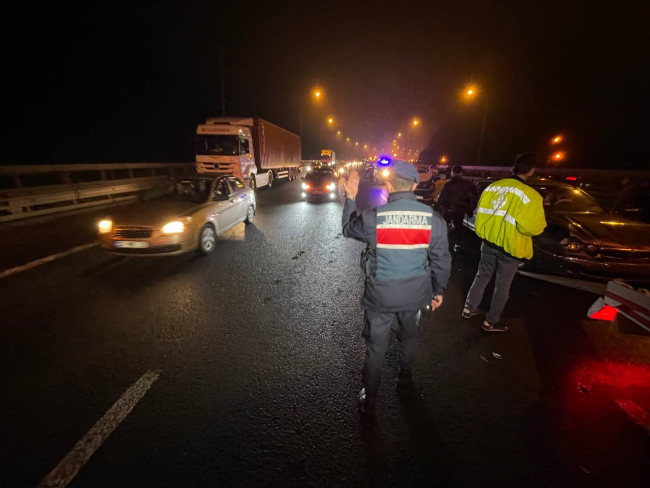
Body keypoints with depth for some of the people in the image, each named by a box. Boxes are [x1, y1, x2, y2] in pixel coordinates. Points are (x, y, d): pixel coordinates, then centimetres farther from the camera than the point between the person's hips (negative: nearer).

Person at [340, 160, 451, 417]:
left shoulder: (373, 218, -18)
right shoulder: (434, 220, -10)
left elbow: (348, 228, 3)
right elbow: (441, 260, -2)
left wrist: (350, 198, 14)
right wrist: (438, 290, 13)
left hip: (380, 294, -2)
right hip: (415, 294, 3)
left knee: (376, 346, 15)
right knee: (408, 337, 28)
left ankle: (369, 399, 31)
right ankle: (404, 378, 52)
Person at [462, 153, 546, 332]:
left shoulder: (491, 187, -1)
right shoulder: (530, 195, -18)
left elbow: (481, 214, 6)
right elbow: (533, 228, -19)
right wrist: (539, 216, 2)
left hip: (489, 243, 5)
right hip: (510, 247, -5)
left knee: (482, 276, 21)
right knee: (502, 286, 10)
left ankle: (469, 309, 30)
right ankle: (491, 322, 22)